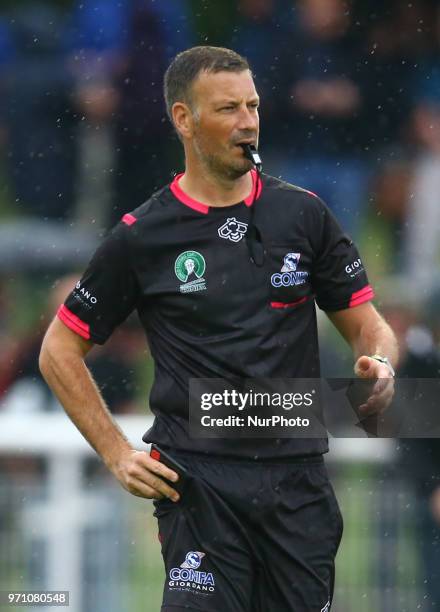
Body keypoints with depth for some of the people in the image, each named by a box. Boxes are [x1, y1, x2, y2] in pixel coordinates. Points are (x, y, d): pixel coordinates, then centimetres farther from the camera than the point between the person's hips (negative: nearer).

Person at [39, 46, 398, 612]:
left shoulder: (302, 214, 7)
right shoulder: (141, 236, 0)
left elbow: (364, 321, 14)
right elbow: (60, 351, 7)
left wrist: (379, 365, -9)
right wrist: (117, 453, -1)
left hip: (299, 477, 3)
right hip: (200, 477, -3)